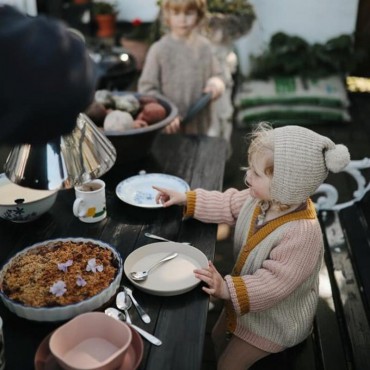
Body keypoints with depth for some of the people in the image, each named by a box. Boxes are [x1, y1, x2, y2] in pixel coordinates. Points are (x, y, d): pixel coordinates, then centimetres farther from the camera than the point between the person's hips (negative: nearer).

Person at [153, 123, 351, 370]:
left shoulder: (302, 234, -40)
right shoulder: (263, 198, -16)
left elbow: (273, 283, -37)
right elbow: (228, 205, 1)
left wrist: (228, 289, -45)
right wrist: (187, 199, -2)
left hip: (275, 318, -8)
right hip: (245, 297, 8)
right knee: (218, 338, 26)